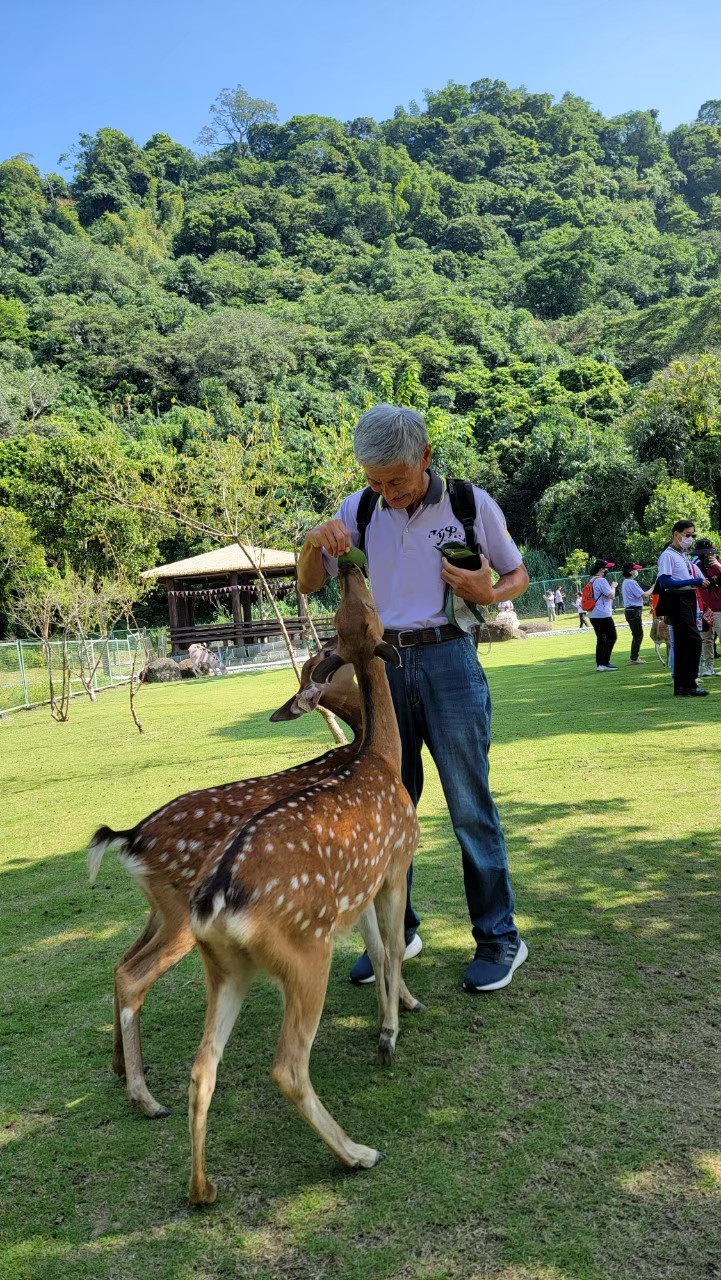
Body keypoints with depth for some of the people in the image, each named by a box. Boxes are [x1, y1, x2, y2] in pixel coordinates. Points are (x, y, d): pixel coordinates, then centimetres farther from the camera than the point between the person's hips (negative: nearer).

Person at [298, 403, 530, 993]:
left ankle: (499, 937, 16)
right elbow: (308, 584, 10)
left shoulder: (472, 504, -2)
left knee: (470, 805, 0)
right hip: (384, 663, 4)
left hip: (449, 661, -3)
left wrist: (489, 594, -14)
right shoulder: (359, 511, 5)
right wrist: (314, 541, -11)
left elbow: (518, 574, 9)